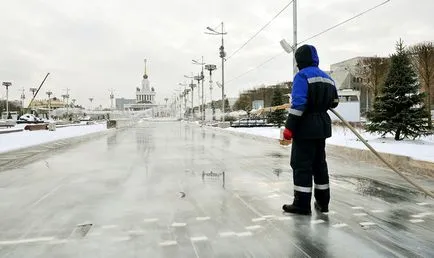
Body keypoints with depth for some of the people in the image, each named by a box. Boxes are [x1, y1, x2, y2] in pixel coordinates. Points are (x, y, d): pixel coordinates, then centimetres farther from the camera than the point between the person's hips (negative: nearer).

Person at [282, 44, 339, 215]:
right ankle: (322, 202, 23)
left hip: (306, 127, -8)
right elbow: (334, 102, 20)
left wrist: (289, 127, -19)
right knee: (319, 163, 15)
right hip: (322, 126, 8)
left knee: (302, 164, -2)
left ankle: (302, 204, 2)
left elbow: (298, 104, -21)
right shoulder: (327, 78, 13)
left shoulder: (302, 76, -12)